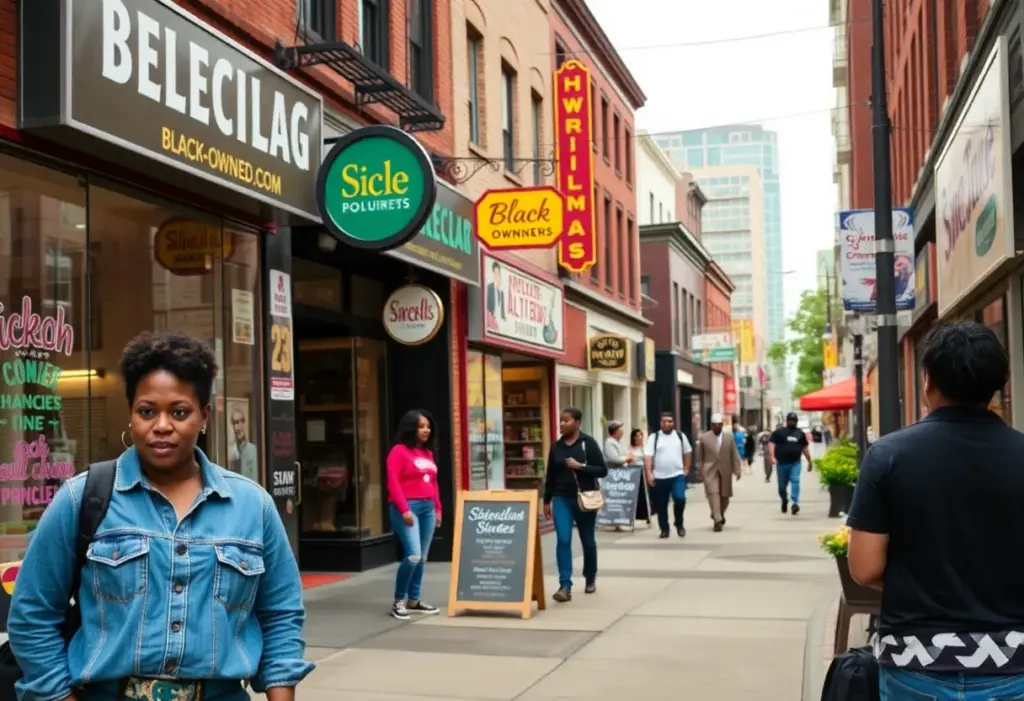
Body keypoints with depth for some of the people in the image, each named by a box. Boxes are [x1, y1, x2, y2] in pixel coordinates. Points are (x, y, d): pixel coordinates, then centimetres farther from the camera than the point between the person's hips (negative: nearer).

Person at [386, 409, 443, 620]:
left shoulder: (428, 453, 17)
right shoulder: (399, 451, -5)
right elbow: (393, 483, -12)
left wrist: (437, 508, 16)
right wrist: (404, 509, -17)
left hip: (428, 507, 7)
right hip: (407, 508, -7)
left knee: (422, 557, 9)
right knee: (413, 555, -15)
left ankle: (414, 600, 19)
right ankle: (398, 601, -1)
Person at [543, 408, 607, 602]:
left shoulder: (588, 443, -6)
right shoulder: (556, 446, 5)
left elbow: (602, 470, -9)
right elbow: (550, 475, 11)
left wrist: (580, 466, -20)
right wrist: (547, 501, 12)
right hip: (562, 499, 2)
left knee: (587, 540, 12)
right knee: (563, 540, -12)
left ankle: (590, 579, 32)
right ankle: (565, 586, -13)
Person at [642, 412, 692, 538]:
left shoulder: (680, 436, 8)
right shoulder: (653, 437, -1)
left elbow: (687, 452, 18)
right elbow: (648, 457, -8)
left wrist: (686, 469, 10)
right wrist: (649, 474, -16)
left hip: (678, 475, 0)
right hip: (660, 477, 0)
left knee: (680, 498, -18)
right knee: (661, 505, 5)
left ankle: (679, 523, 5)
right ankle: (664, 529, 19)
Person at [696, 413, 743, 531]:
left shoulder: (729, 437, 4)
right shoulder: (703, 437, 0)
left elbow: (734, 455, 3)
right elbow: (699, 456, 5)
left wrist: (738, 470, -2)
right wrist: (700, 471, 4)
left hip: (725, 470, 2)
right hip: (710, 471, -2)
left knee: (725, 495, 10)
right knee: (713, 494, -13)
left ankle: (719, 515, 34)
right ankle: (717, 520, -16)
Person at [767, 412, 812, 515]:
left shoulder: (801, 433, 13)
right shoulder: (778, 432, 2)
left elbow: (805, 448, 19)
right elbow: (771, 444, -7)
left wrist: (809, 461, 18)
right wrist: (772, 456, -22)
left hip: (795, 463, 1)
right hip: (782, 463, -1)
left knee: (795, 481, -18)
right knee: (782, 485, 7)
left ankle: (795, 503, -24)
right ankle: (784, 501, 33)